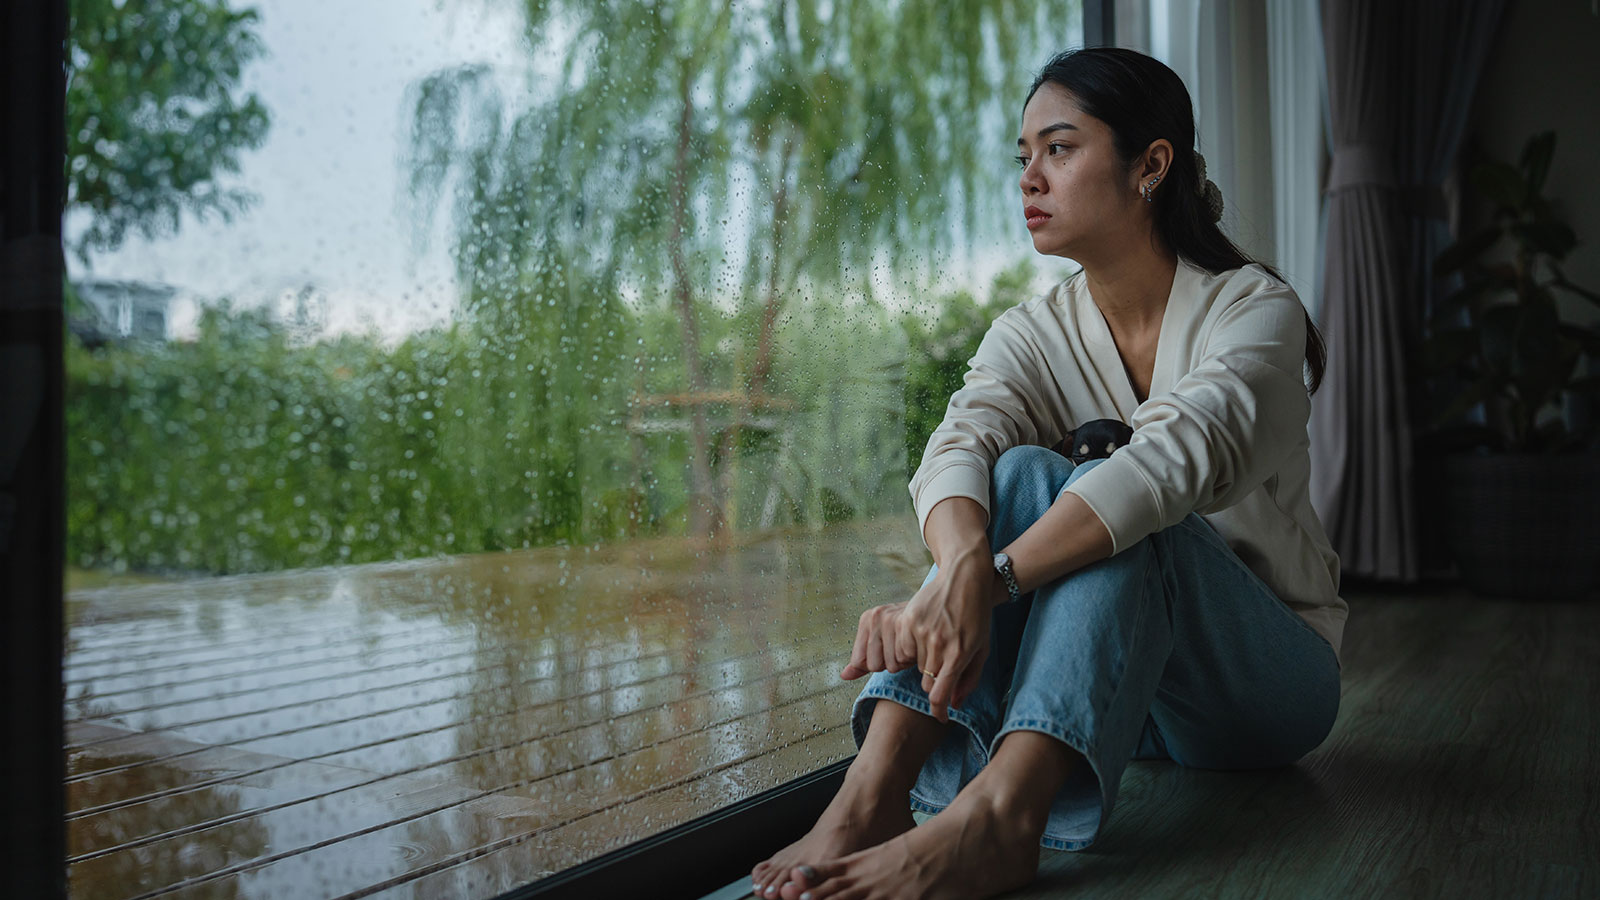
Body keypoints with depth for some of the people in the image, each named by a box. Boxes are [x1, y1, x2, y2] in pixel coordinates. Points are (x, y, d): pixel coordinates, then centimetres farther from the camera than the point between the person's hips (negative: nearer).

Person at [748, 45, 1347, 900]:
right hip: (1102, 681, 3)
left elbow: (1179, 454, -34)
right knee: (1019, 475, -25)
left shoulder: (1252, 310, -13)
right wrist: (960, 567, -45)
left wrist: (985, 582, -47)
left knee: (1118, 517, -32)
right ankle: (869, 798, -40)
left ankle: (994, 815, -51)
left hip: (1266, 675, -3)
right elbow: (959, 446, -22)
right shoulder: (1032, 333, 0)